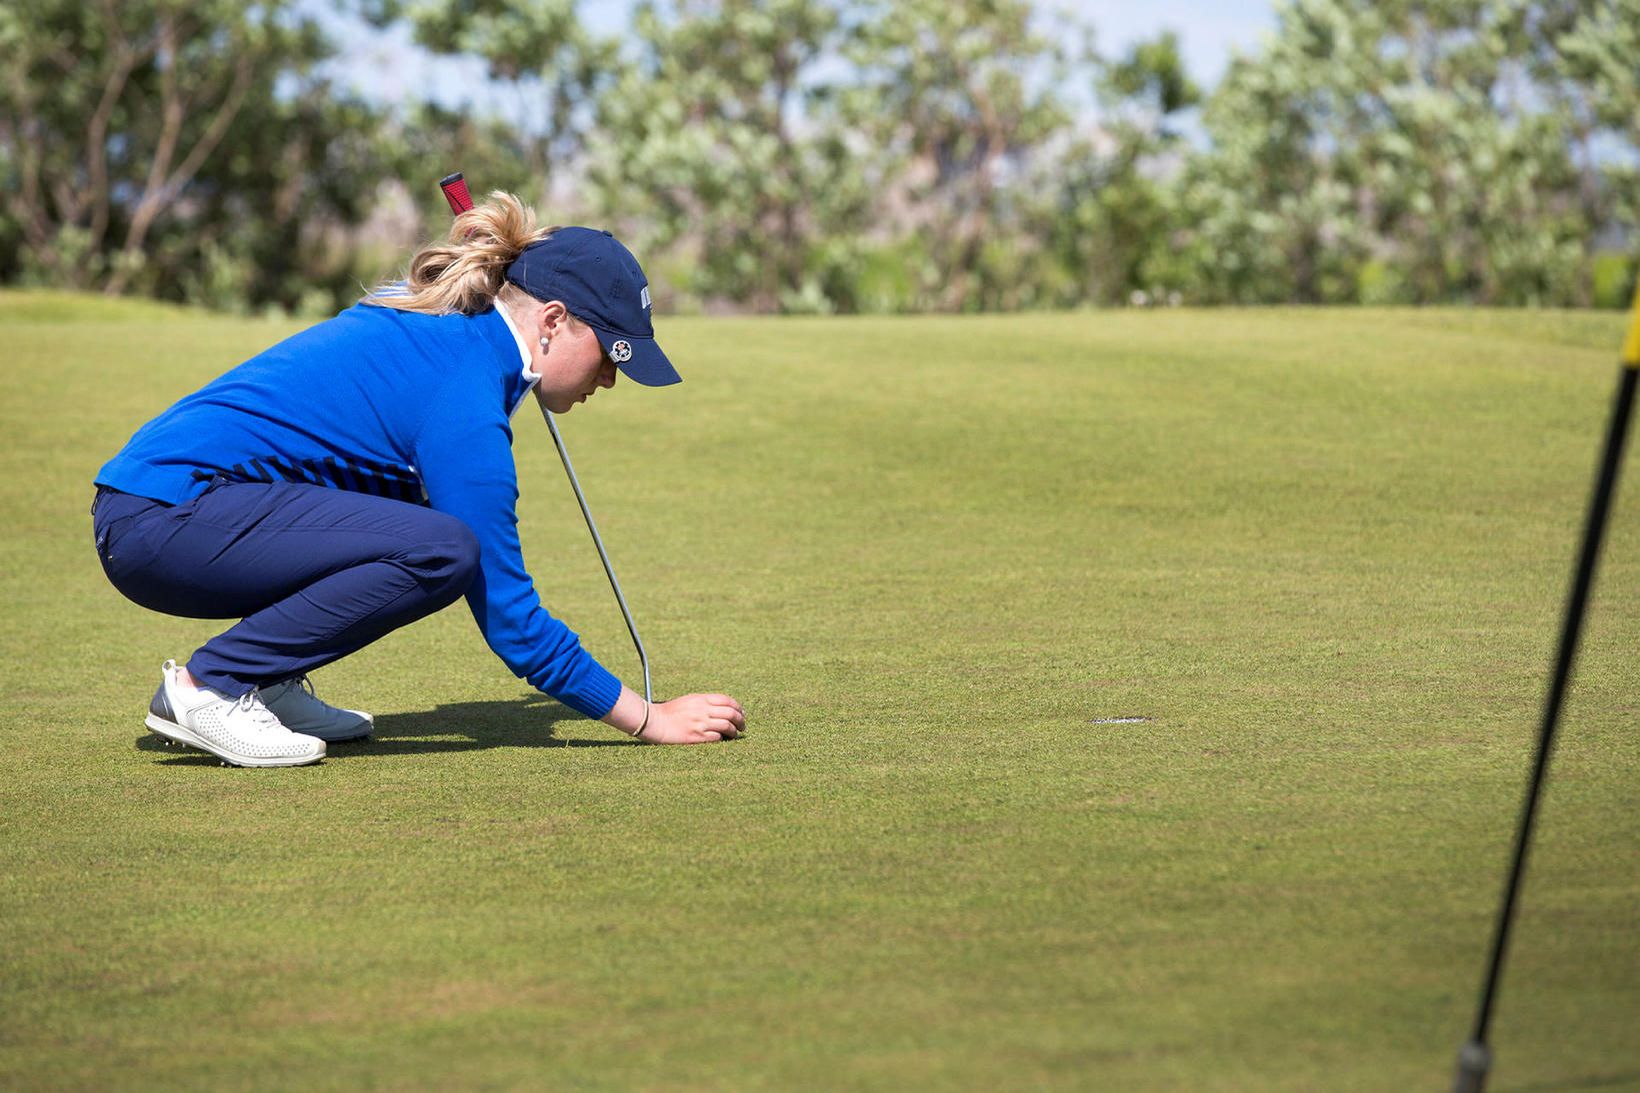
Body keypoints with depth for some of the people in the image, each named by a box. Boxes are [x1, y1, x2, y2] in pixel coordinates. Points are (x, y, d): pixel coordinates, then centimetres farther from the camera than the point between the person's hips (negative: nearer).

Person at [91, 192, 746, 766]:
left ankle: (262, 682, 11)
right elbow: (507, 613, -15)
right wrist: (650, 719, -9)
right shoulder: (465, 402, -17)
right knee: (444, 550, -23)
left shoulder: (428, 319, 10)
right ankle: (211, 685, -13)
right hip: (163, 520, -10)